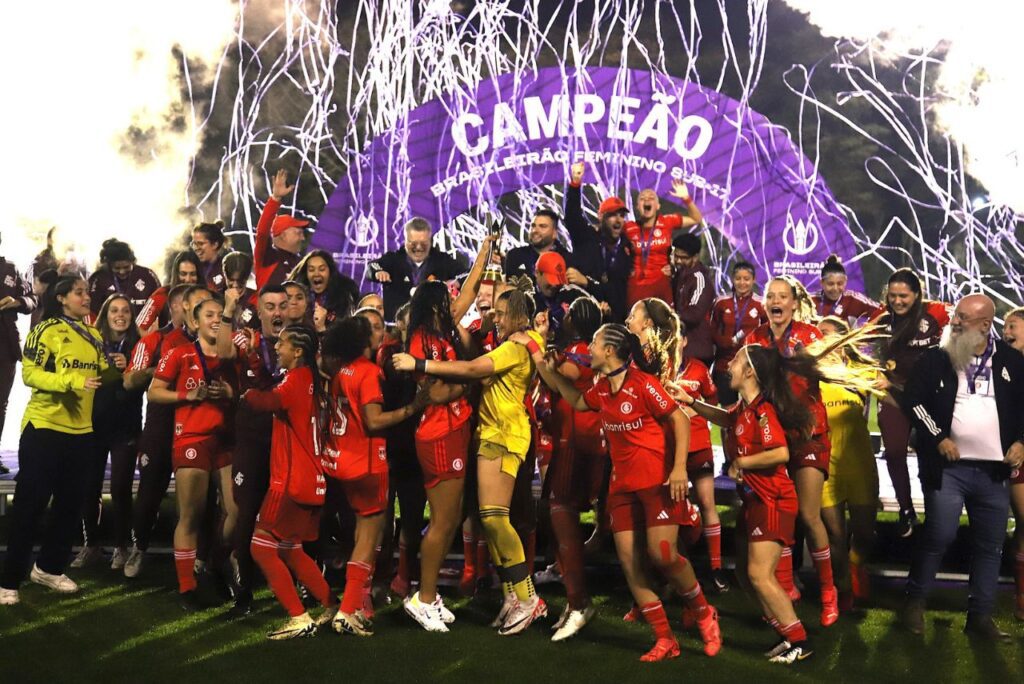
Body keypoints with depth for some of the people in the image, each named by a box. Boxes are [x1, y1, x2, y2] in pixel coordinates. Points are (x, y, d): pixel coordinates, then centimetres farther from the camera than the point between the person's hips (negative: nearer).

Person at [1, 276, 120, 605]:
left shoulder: (93, 335, 11)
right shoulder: (45, 330, -9)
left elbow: (100, 376, 17)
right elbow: (30, 373, -16)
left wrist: (112, 373, -4)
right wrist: (71, 381, -28)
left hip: (80, 430, 6)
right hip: (44, 427, -6)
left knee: (70, 502, 12)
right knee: (30, 503, -1)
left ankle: (49, 567, 28)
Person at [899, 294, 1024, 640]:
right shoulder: (935, 358, -1)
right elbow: (913, 400, -3)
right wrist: (938, 438, -9)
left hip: (994, 468, 3)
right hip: (948, 466, -3)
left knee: (990, 544, 7)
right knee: (939, 536, -6)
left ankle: (980, 616, 18)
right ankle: (915, 602, 12)